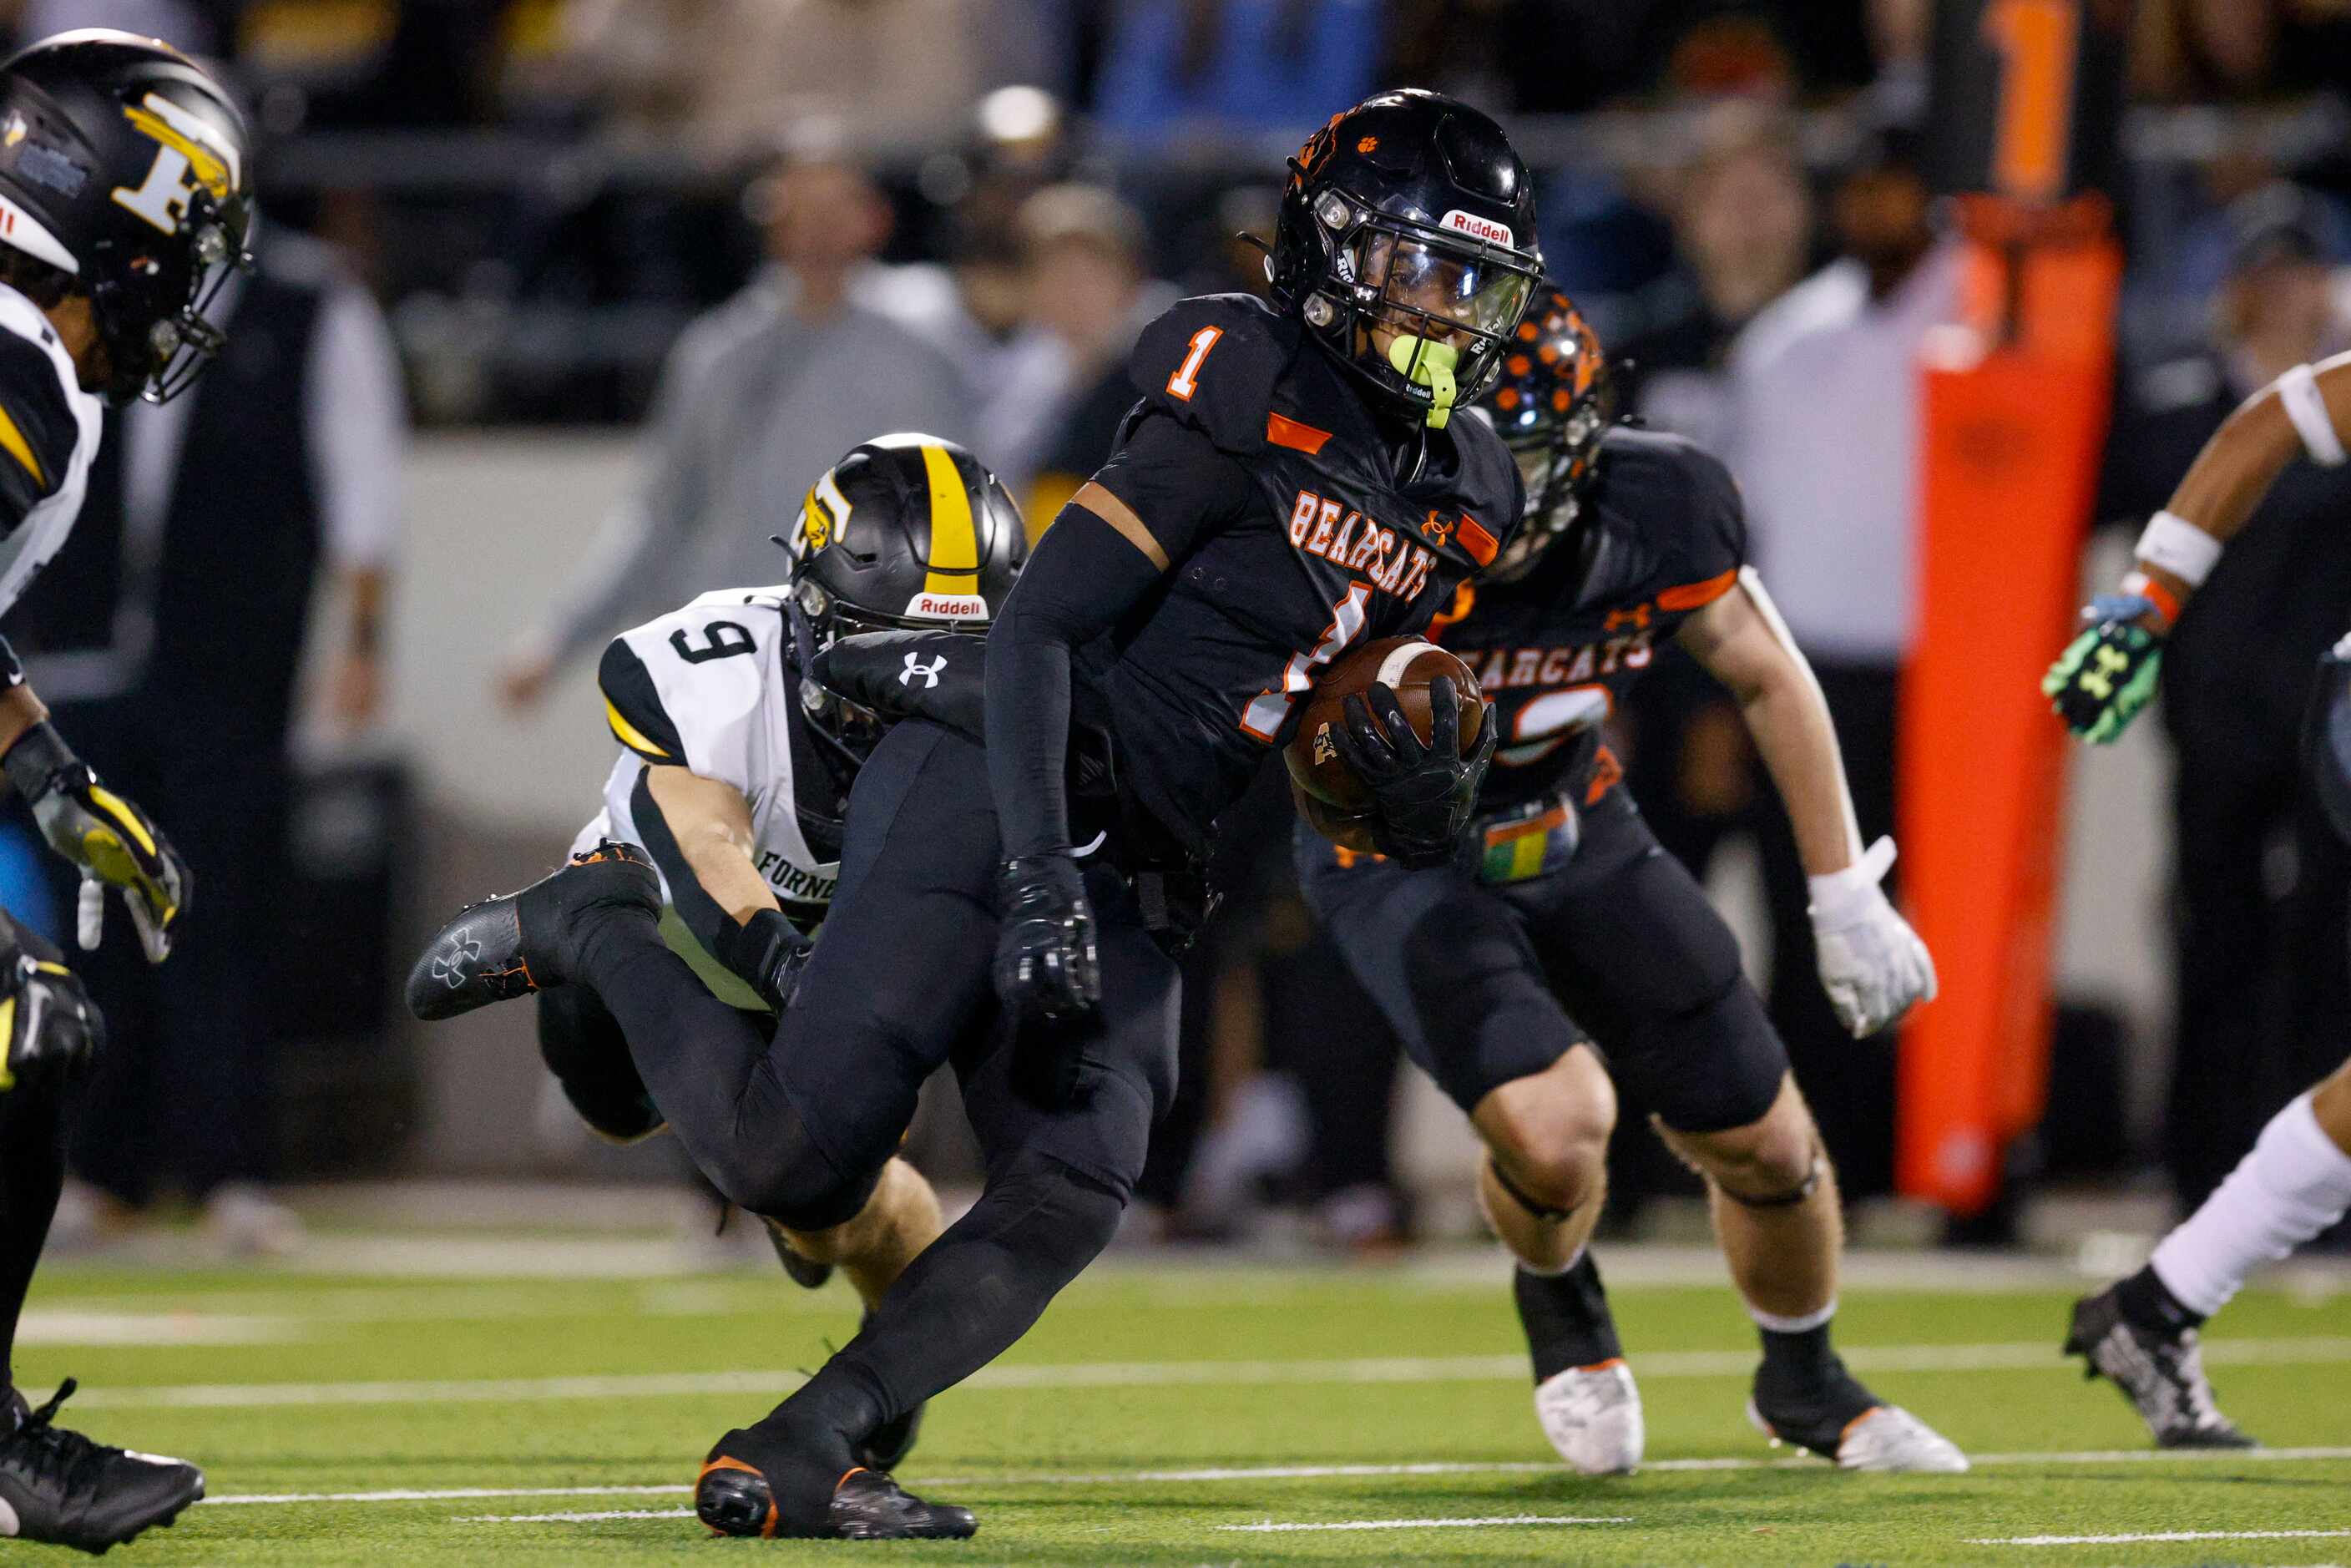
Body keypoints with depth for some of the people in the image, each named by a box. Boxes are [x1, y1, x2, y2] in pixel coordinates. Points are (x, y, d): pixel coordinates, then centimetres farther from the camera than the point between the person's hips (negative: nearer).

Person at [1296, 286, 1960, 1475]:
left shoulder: (1653, 508, -20)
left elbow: (1767, 681, -4)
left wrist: (1846, 896, 0)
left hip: (1576, 839, 4)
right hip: (1400, 856, -4)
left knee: (1763, 1144, 7)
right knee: (1554, 1129, -26)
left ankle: (1803, 1383, 39)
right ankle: (1559, 1309, 13)